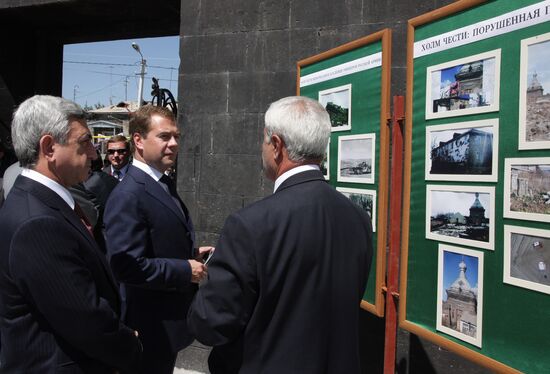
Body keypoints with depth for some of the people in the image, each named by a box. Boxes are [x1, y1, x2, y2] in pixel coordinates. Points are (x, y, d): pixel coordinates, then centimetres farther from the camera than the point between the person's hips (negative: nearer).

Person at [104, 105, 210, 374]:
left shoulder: (164, 184, 9)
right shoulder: (128, 196, -23)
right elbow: (128, 266, -29)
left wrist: (191, 253, 3)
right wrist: (186, 270, -22)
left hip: (171, 313, 9)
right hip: (152, 324, -9)